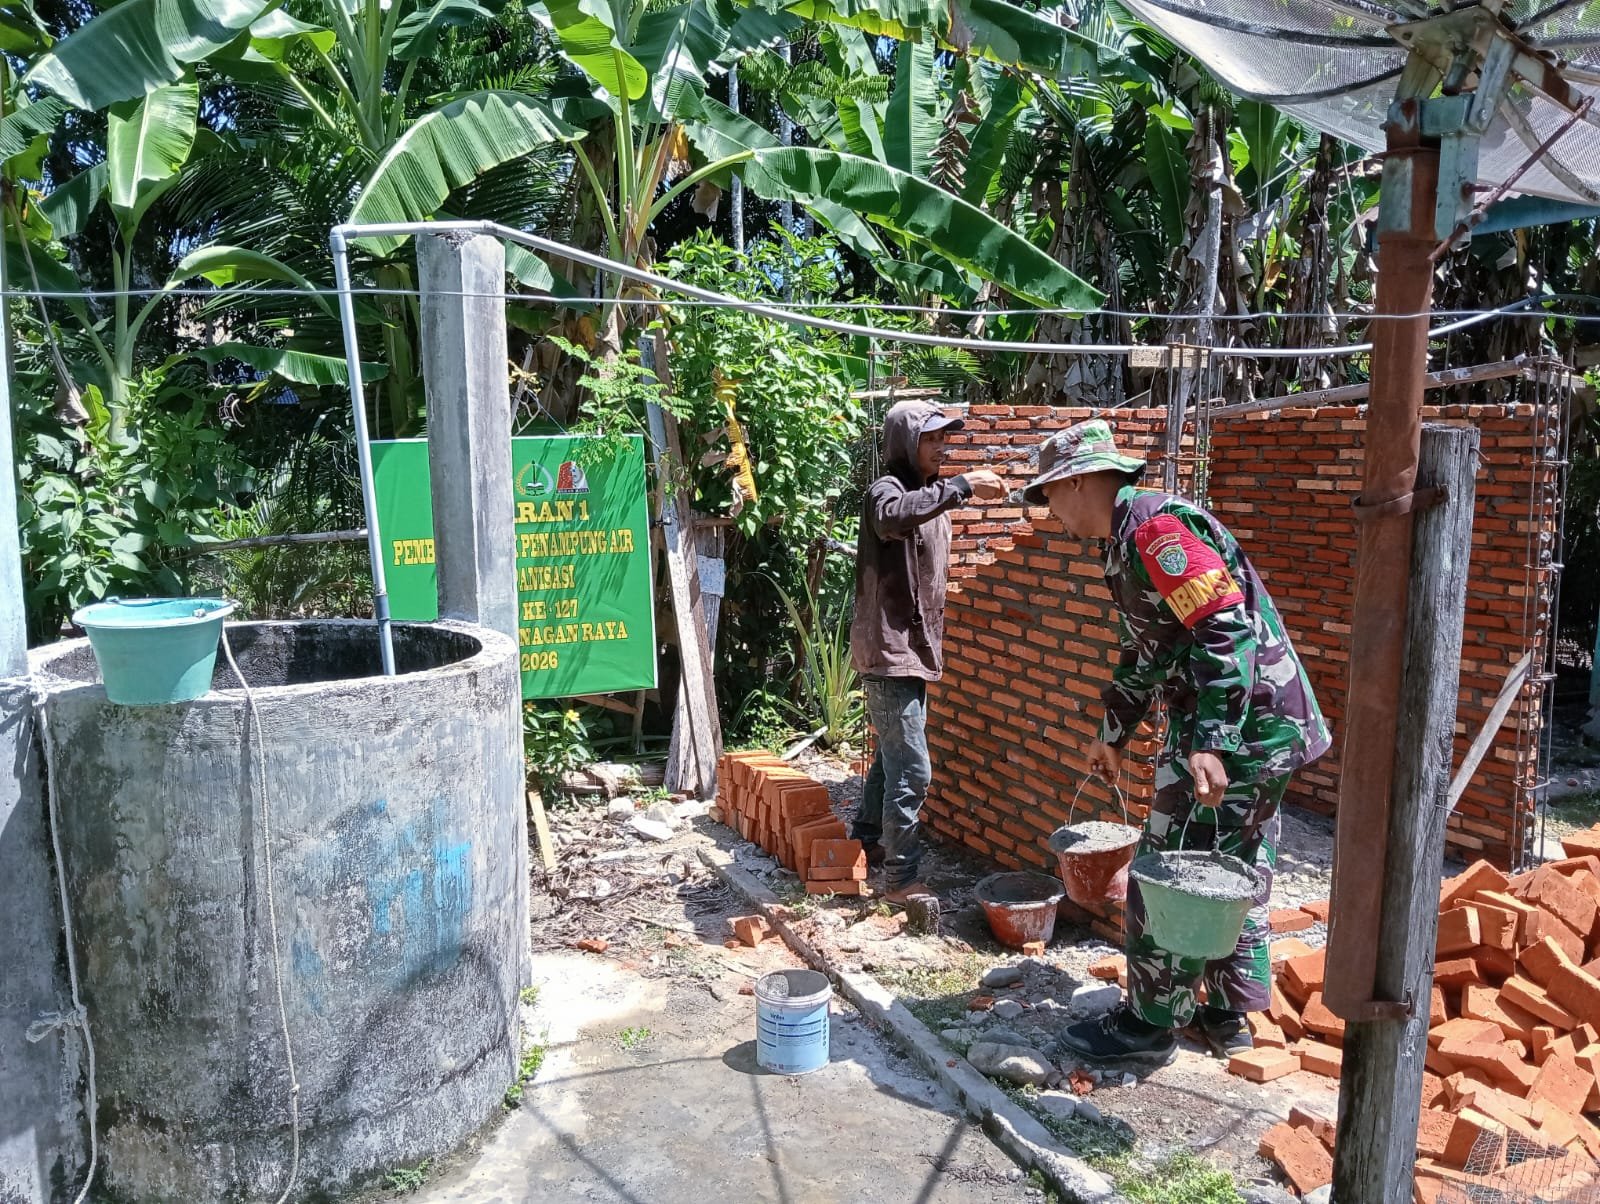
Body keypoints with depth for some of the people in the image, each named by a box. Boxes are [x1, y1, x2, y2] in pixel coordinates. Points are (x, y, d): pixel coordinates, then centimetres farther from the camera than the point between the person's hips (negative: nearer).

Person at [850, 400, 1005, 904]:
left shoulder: (930, 494, 14)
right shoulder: (887, 489, -14)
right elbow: (892, 517, -41)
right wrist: (961, 486, -42)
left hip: (914, 648, 10)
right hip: (889, 650, -10)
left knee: (893, 755, 21)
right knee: (912, 769, -10)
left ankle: (867, 841, 37)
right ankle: (901, 879, -2)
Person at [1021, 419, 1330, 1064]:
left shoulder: (1154, 523, -17)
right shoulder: (1128, 540, 17)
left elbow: (1226, 627, -26)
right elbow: (1145, 654, 27)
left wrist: (1211, 742, -30)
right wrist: (1113, 734, 31)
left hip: (1239, 729, -11)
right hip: (1262, 728, 11)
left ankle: (1150, 1024, 12)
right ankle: (1229, 1016, 30)